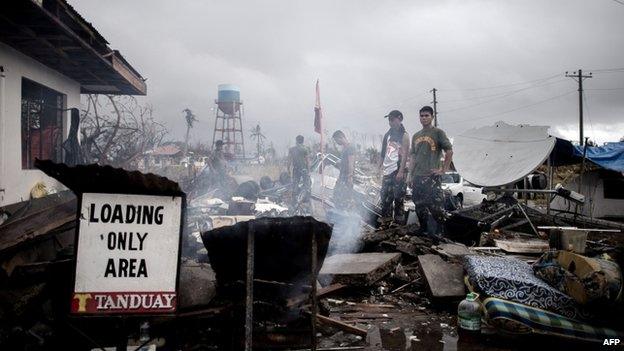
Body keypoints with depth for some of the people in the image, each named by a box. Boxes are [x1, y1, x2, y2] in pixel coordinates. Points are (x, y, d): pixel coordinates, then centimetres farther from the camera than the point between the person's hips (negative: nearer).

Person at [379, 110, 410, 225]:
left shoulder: (404, 136, -3)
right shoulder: (388, 134, 17)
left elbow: (404, 154, -11)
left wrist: (401, 171, -19)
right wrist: (381, 166, 12)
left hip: (398, 171, -7)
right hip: (387, 171, 7)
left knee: (398, 199, -5)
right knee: (385, 198, 6)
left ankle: (399, 223, -1)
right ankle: (385, 223, 12)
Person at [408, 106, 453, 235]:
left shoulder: (438, 132, -1)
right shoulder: (416, 136, 17)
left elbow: (449, 151, -5)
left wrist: (443, 170, -9)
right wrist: (410, 175, 13)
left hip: (431, 176, -6)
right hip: (417, 177, 6)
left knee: (435, 205, -10)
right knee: (419, 205, 10)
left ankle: (440, 230, 2)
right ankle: (423, 229, 21)